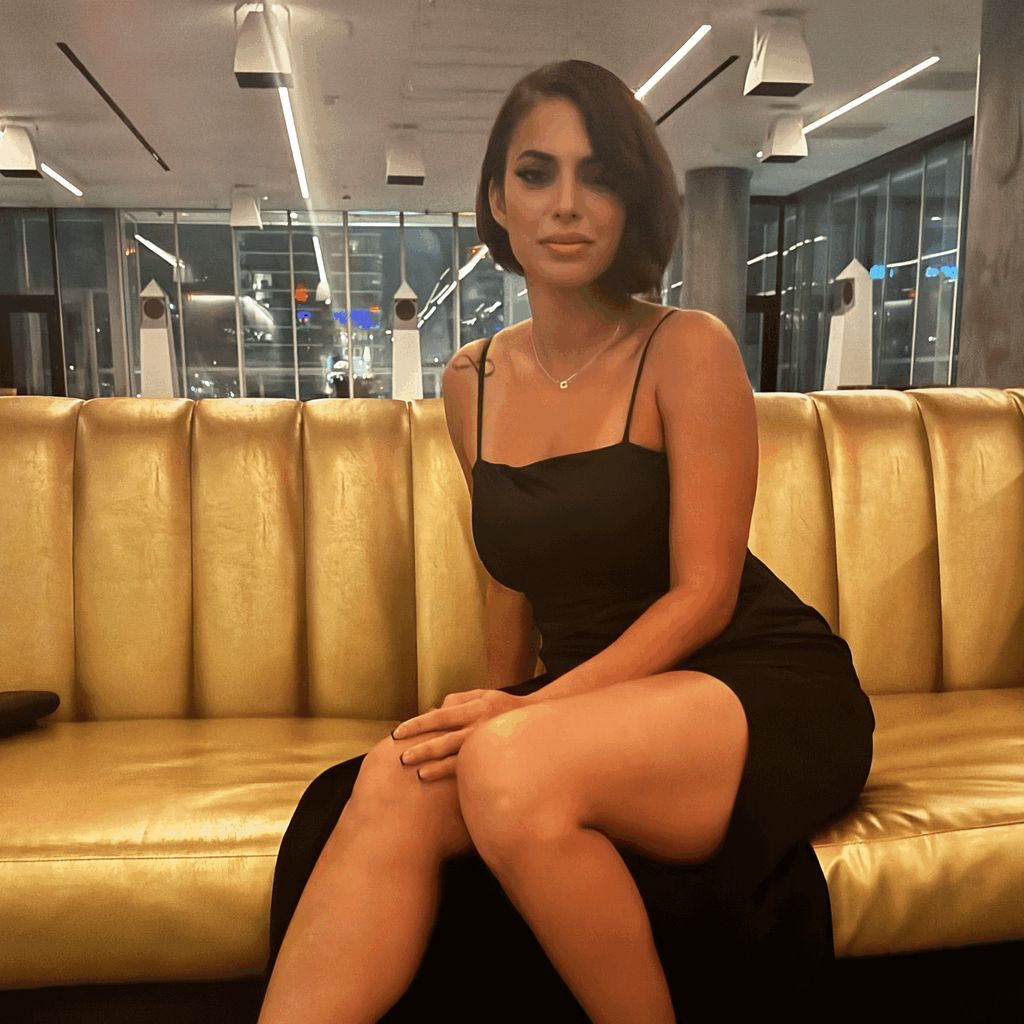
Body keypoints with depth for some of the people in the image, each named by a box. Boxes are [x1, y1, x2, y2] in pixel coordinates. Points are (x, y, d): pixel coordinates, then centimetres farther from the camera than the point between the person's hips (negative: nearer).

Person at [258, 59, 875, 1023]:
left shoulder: (688, 349, -8)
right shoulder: (472, 381, 7)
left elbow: (703, 594, -12)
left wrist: (530, 714, -21)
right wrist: (497, 707, 14)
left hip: (764, 690, -4)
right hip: (594, 698, 4)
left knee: (511, 767, -32)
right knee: (396, 782, -25)